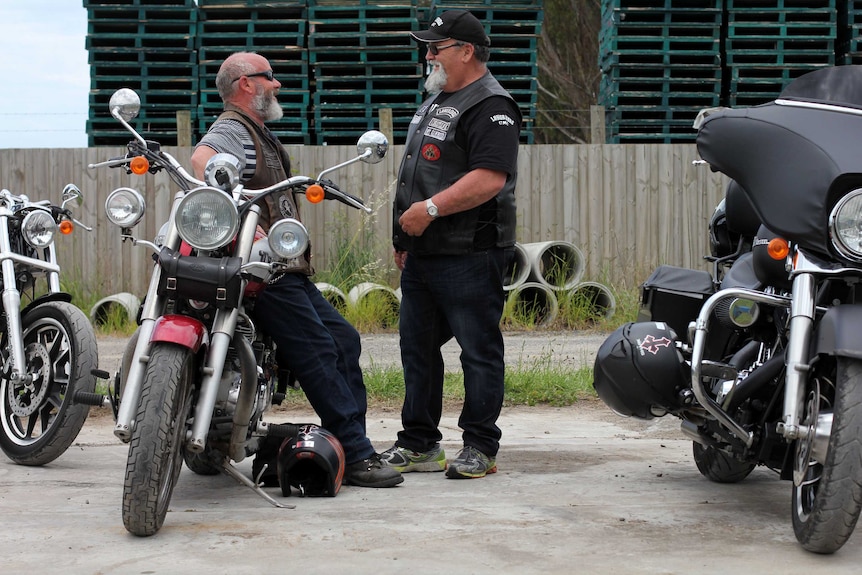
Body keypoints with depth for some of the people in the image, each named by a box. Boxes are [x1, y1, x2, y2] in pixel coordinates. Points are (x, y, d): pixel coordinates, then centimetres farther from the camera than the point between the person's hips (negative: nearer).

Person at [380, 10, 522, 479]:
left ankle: (480, 447, 5)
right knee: (417, 348, 12)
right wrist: (404, 237, 21)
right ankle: (419, 444, 20)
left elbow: (491, 178, -25)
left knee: (479, 351, -2)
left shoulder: (490, 107, -12)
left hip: (470, 256, -10)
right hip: (422, 255, 10)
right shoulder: (436, 101, 19)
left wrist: (431, 208, -25)